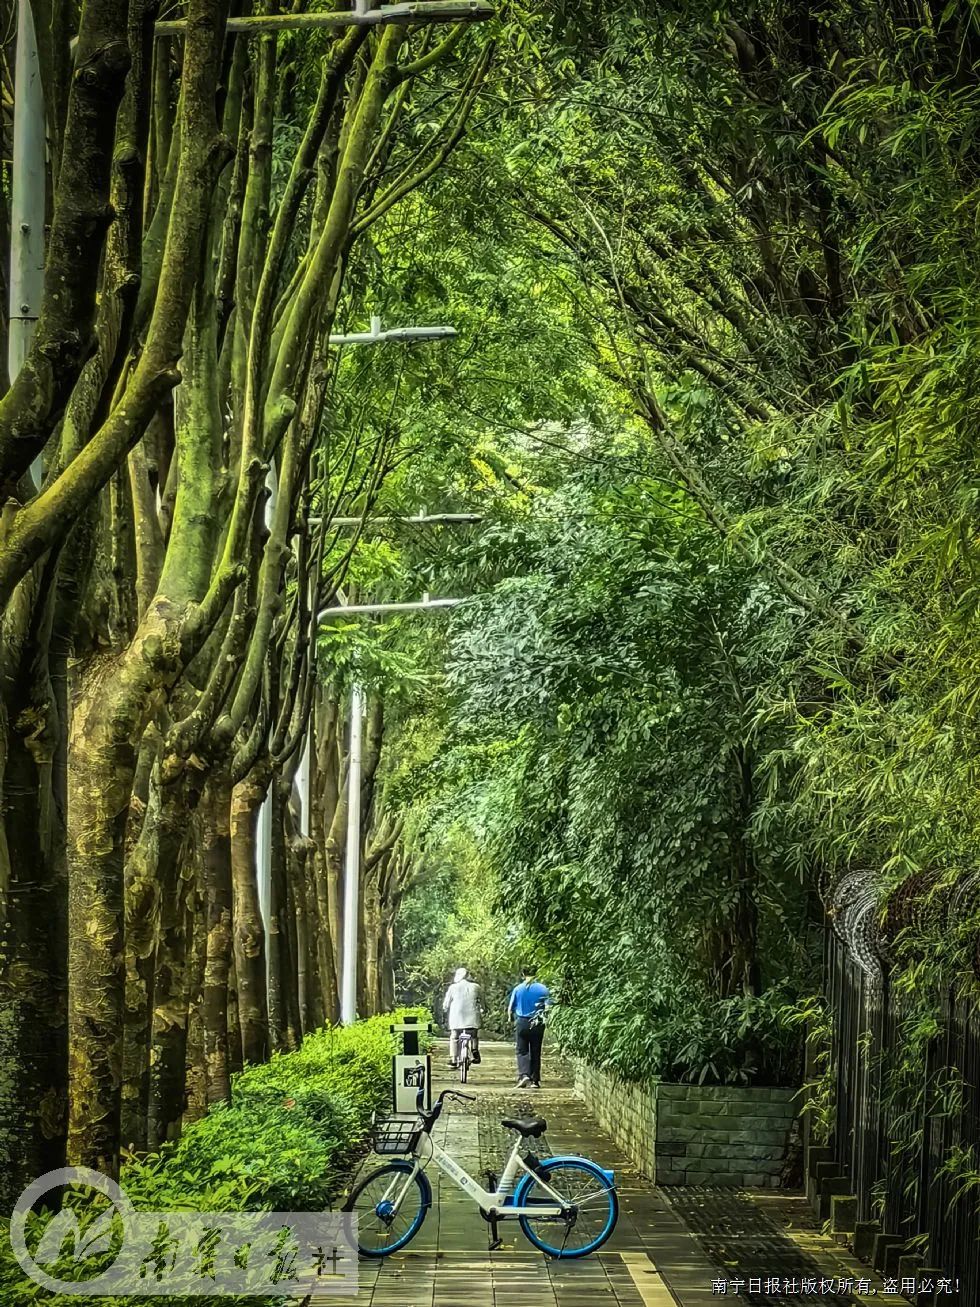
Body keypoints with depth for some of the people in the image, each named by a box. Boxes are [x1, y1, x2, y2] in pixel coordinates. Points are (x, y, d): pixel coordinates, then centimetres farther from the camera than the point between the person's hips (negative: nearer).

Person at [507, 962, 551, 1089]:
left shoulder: (518, 989, -4)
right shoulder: (543, 989, -5)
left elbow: (510, 1008, 1)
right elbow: (548, 1007, -5)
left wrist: (512, 1018, 21)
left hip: (522, 1022, -1)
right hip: (537, 1024, 1)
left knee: (522, 1051, 6)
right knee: (535, 1052, 10)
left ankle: (524, 1075, -16)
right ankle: (535, 1080, 11)